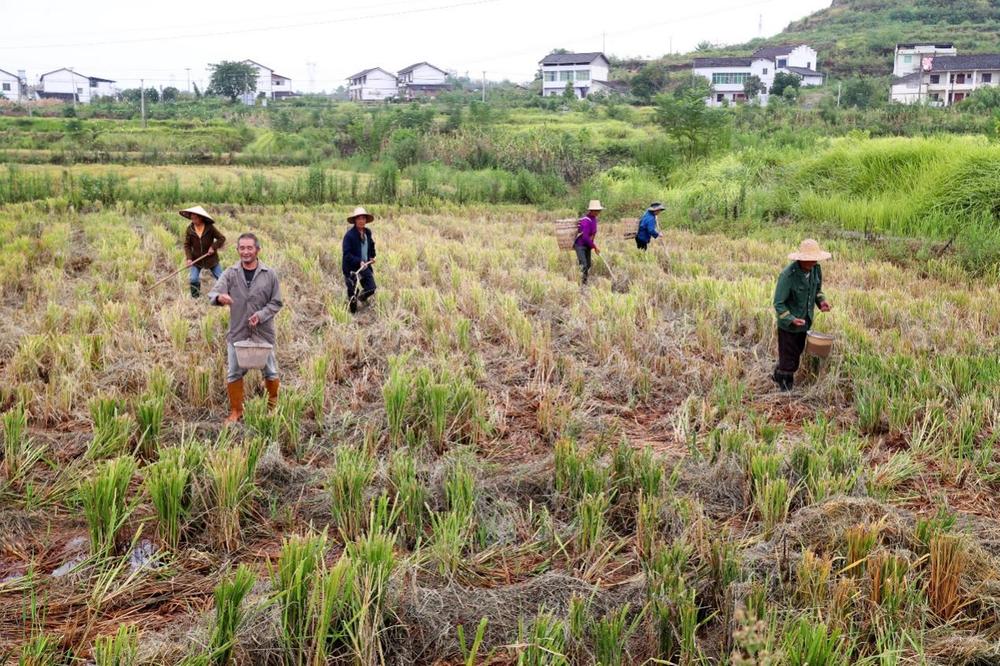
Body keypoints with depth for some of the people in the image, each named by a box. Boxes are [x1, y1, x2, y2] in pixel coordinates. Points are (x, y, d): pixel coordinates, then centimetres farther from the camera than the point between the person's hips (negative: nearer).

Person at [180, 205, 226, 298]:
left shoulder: (210, 227, -12)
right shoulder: (189, 229, -7)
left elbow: (222, 238, -8)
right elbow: (187, 245, -5)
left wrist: (213, 247, -21)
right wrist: (189, 258, -17)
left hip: (211, 258, -1)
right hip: (196, 259, 1)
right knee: (193, 279, -10)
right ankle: (195, 298, 9)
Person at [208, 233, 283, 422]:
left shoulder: (269, 274, -4)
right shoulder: (230, 273, -3)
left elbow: (276, 302, 0)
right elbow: (212, 294, -12)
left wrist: (261, 315, -17)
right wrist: (219, 297, -36)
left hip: (263, 332, 0)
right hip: (238, 332, 1)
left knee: (270, 371, 11)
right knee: (234, 373, 6)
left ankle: (274, 405, 36)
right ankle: (236, 411, 22)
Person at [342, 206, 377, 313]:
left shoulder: (368, 232, 3)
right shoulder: (349, 235, -18)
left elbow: (371, 246, 24)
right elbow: (347, 254, -22)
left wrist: (371, 256, 10)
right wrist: (359, 262, -30)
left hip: (365, 266, 6)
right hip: (351, 268, -6)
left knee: (371, 289, 1)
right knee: (353, 292, 4)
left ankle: (360, 299, 33)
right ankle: (353, 311, 24)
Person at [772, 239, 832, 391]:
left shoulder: (816, 269, -6)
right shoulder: (788, 275, -27)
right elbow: (778, 304, -21)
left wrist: (821, 300, -7)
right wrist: (791, 319, -33)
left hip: (804, 322, 7)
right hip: (788, 325, -7)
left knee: (796, 352, 22)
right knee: (788, 358, 3)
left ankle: (778, 376, 43)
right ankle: (785, 387, 23)